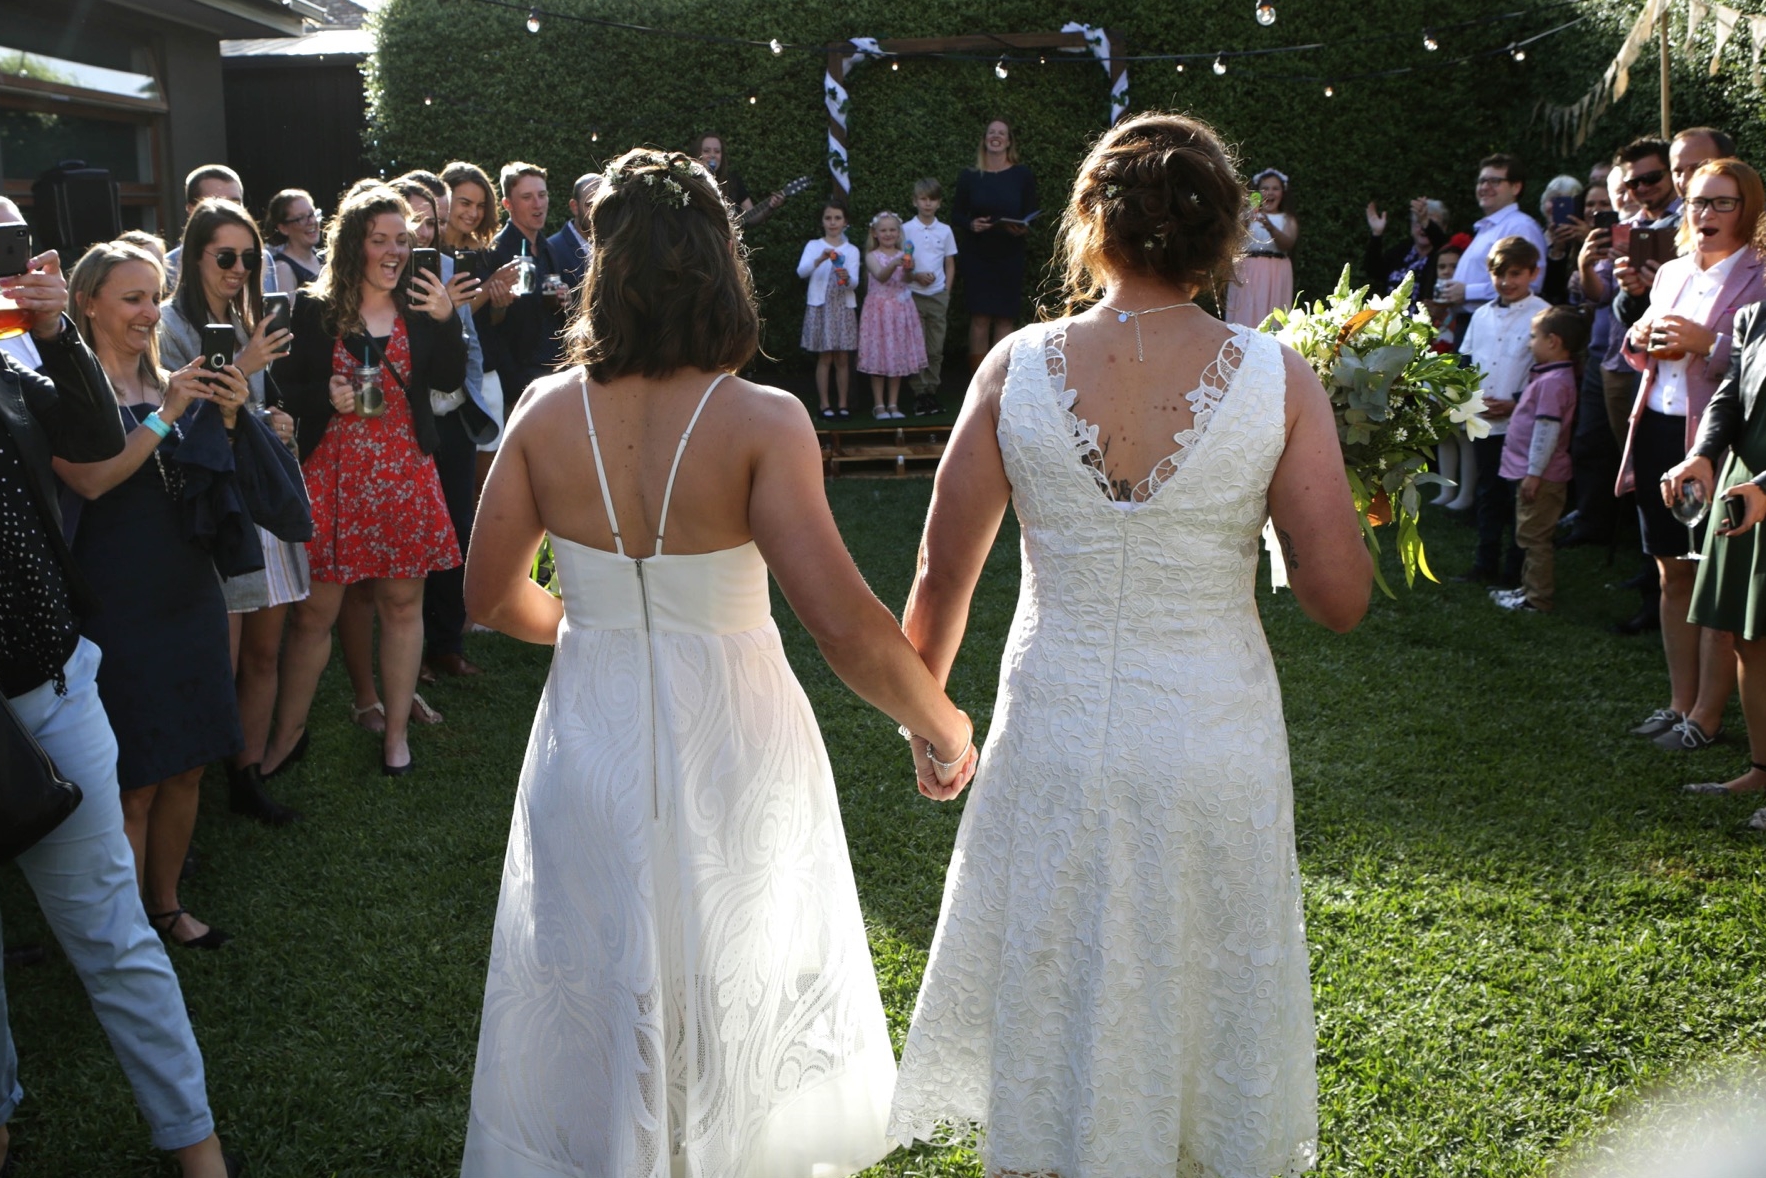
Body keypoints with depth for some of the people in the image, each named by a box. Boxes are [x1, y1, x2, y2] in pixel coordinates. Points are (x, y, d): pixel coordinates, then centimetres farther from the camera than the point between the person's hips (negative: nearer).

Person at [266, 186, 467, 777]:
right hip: (331, 473, -2)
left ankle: (396, 730, 22)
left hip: (405, 473, 2)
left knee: (403, 602, 8)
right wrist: (325, 396, -14)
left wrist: (446, 319, -11)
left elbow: (451, 378, 1)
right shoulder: (314, 310, 1)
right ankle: (289, 731, 20)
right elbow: (284, 385, 4)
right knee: (314, 611, 3)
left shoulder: (419, 308, 8)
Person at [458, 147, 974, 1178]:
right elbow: (845, 625, -25)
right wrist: (944, 724, -9)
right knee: (735, 1004, 21)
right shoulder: (763, 422, -19)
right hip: (729, 747, -3)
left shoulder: (547, 414, -8)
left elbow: (491, 600, 1)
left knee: (601, 996, 23)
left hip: (592, 738, 3)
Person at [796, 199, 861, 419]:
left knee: (841, 358, 4)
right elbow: (801, 271, -14)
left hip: (843, 307, 2)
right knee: (824, 358, -1)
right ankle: (825, 404, 4)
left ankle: (842, 404, 10)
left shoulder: (851, 250, 7)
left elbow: (854, 283, -4)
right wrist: (820, 259, -31)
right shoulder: (813, 246, 3)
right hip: (820, 306, -1)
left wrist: (847, 278, -28)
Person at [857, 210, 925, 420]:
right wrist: (894, 264, -40)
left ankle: (893, 404, 14)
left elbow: (908, 279, -14)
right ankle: (879, 405, 7)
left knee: (898, 356, 6)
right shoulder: (872, 256, -3)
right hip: (879, 309, -3)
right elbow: (881, 276, -21)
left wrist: (908, 269, -37)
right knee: (878, 357, -1)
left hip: (900, 309, 3)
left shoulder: (904, 255, 4)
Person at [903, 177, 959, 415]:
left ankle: (932, 391, 12)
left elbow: (950, 265, 11)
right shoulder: (906, 229, 0)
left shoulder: (945, 231, 6)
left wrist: (946, 291, 1)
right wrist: (915, 275, -14)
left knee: (936, 349, 4)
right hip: (913, 295, -2)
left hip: (938, 295, 2)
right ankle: (919, 393, 3)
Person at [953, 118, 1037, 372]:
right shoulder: (969, 176, 2)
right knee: (980, 318, -2)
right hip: (977, 256, 0)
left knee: (1005, 318, 0)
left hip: (1009, 258, 0)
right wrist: (971, 224, -15)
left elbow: (1031, 216, 3)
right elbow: (956, 213, 6)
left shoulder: (1022, 176, 0)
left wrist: (1022, 228, -19)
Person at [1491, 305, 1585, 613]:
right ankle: (1530, 588, 30)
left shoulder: (1554, 381, -21)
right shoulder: (1547, 375, 12)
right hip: (1532, 472, 11)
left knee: (1534, 537, -3)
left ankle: (1537, 599, 4)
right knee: (1532, 537, 19)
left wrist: (1534, 473, -22)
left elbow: (1548, 429, -24)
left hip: (1541, 476, -11)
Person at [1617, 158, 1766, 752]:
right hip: (1657, 434, 7)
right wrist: (1640, 340, 3)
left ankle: (1707, 714, 9)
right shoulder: (1671, 273, 14)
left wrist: (1706, 343, -23)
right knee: (1674, 574, 13)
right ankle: (1680, 700, 24)